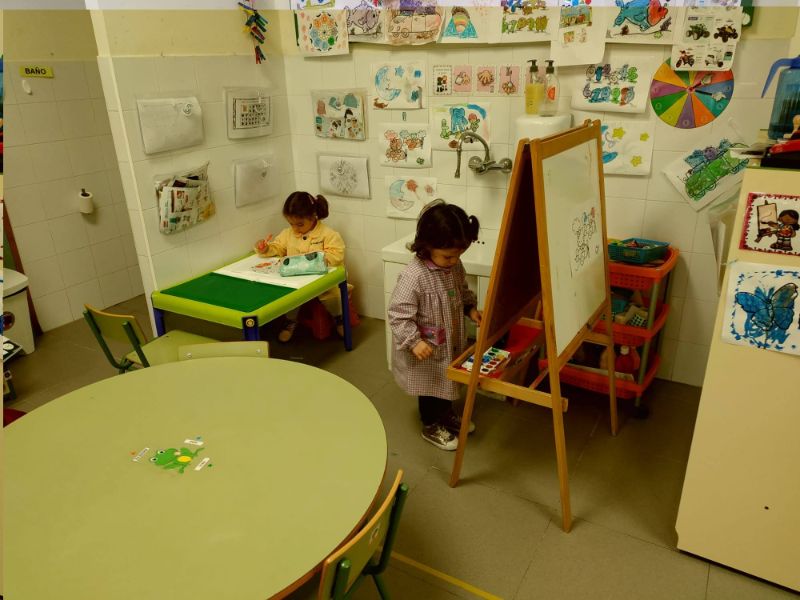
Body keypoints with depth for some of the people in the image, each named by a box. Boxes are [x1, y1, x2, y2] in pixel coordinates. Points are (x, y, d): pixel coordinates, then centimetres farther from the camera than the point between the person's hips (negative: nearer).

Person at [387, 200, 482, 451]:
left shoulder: (454, 265, -8)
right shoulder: (413, 276, -32)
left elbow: (463, 290, 12)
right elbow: (398, 315, -28)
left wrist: (471, 308, -4)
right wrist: (414, 341, -33)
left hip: (450, 342, 7)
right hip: (427, 349, -7)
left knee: (447, 381, 27)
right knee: (431, 386, 15)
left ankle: (446, 414, 53)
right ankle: (431, 426, 39)